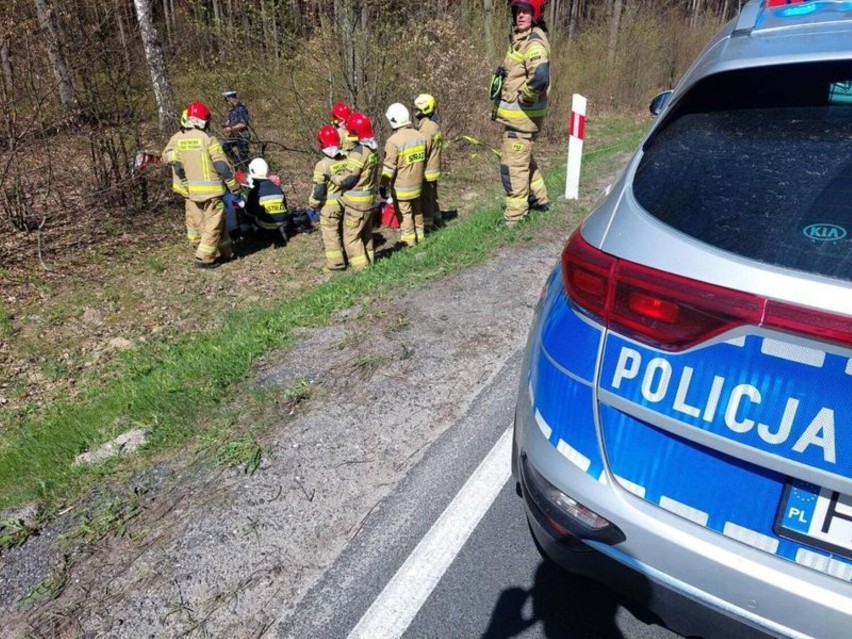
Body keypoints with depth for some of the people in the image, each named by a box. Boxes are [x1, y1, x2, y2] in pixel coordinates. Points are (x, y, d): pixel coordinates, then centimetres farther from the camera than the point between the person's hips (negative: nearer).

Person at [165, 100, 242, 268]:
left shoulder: (180, 141, 5)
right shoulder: (209, 140, -14)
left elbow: (177, 166, 11)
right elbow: (223, 166, -15)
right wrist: (235, 187, -7)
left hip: (193, 191, 7)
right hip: (211, 190, -7)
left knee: (206, 224, 17)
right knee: (214, 225, 3)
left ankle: (225, 252, 24)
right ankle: (203, 258, 2)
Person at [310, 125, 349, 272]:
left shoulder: (323, 165, -20)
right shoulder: (346, 160, -4)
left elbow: (318, 191, -18)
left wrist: (313, 204, -1)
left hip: (329, 205, -6)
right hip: (345, 202, 6)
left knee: (331, 234, 4)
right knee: (343, 231, 19)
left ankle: (335, 262, 8)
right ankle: (346, 255, 31)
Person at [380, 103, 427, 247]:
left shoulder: (394, 140, -19)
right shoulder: (420, 136, 2)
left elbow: (389, 167, -18)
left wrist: (383, 185, -9)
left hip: (401, 186, -7)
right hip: (417, 184, 7)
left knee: (404, 213, 4)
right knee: (417, 211, 19)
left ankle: (408, 240, 11)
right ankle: (419, 236, 31)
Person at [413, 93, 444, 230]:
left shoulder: (426, 128, -22)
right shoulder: (433, 125, 8)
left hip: (426, 171, -10)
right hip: (434, 168, 10)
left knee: (425, 199, 0)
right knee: (432, 196, 21)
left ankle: (427, 225, 8)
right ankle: (437, 220, 32)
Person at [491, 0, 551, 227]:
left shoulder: (534, 42, -19)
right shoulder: (521, 38, 12)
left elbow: (540, 78, -35)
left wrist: (525, 98, -21)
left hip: (522, 115, -11)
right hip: (518, 114, 11)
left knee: (512, 165, -5)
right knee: (524, 159, 24)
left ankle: (515, 215, 4)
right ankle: (539, 198, 39)